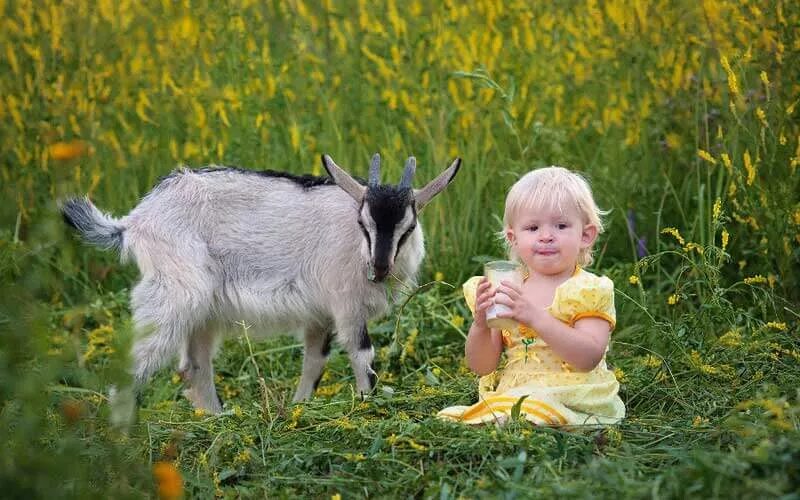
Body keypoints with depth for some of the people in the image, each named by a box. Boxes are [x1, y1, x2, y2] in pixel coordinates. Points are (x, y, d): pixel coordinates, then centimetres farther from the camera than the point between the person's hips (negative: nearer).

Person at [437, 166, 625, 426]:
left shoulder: (588, 290, 0)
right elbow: (482, 366, 10)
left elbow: (588, 358, -16)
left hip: (572, 402, -4)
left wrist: (535, 316, -25)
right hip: (509, 397, 4)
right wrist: (480, 324, -11)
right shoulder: (503, 291, 12)